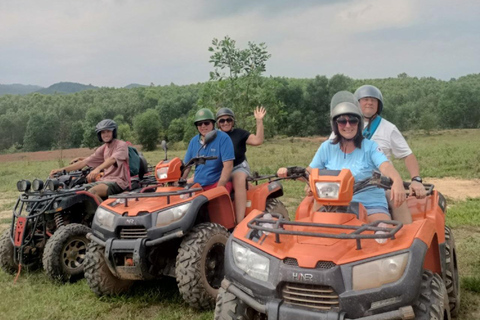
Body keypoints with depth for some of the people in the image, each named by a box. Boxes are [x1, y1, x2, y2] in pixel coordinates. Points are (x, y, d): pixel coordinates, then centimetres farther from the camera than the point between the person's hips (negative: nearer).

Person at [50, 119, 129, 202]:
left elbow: (112, 159, -25)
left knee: (92, 192, -32)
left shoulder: (121, 145, -3)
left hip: (118, 181, -7)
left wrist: (98, 169, -45)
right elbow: (85, 162, 12)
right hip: (105, 180, 7)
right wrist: (62, 169, 1)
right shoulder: (103, 148, 18)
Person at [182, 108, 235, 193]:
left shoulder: (223, 138, -4)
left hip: (219, 183, -5)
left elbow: (228, 166, -12)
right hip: (198, 186, 5)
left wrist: (219, 188, -19)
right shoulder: (194, 141, 13)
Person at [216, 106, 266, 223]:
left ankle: (240, 221, -42)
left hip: (239, 167, -4)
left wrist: (259, 121, -18)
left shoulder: (239, 133, 2)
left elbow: (258, 140, -11)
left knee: (239, 180, -36)